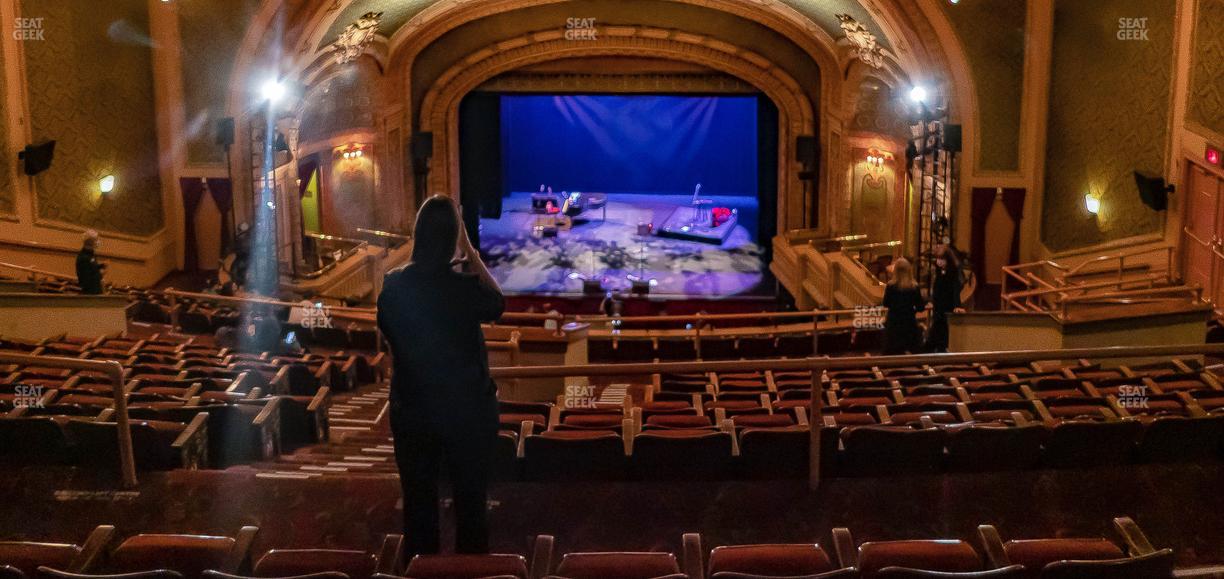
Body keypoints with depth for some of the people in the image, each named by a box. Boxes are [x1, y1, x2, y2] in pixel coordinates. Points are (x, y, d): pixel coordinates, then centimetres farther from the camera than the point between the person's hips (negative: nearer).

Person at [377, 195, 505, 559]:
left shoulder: (393, 285, -9)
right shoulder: (464, 286, -19)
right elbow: (498, 305, 2)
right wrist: (470, 252, 0)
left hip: (411, 410, 3)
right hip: (468, 410, -3)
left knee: (418, 504, 15)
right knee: (471, 503, 13)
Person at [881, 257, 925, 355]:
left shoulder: (891, 286, -10)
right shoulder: (914, 287, -7)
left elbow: (886, 304, 1)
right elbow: (920, 307, -3)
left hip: (893, 324, 0)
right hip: (909, 323, 0)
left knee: (891, 354, 8)